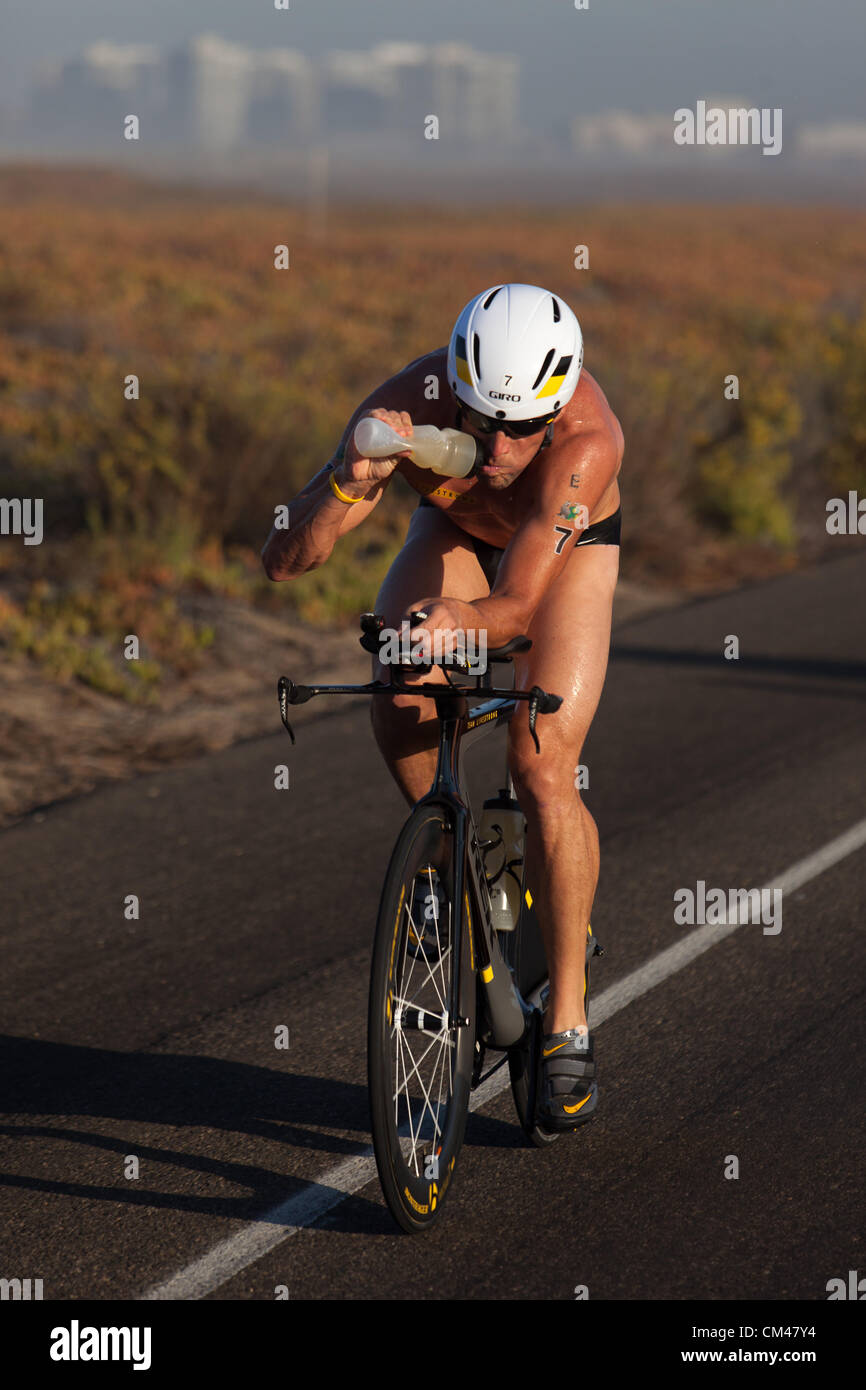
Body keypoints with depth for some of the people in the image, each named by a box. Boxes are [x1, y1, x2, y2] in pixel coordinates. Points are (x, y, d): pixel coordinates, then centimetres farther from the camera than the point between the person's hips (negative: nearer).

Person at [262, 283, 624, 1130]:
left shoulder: (588, 440, -42)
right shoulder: (410, 407, -36)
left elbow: (516, 608, -41)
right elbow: (284, 560, -34)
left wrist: (457, 619, -63)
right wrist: (351, 478, -52)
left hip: (570, 547, -2)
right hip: (455, 530, 3)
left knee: (543, 775, -18)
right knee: (396, 695, -25)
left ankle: (567, 1025, -5)